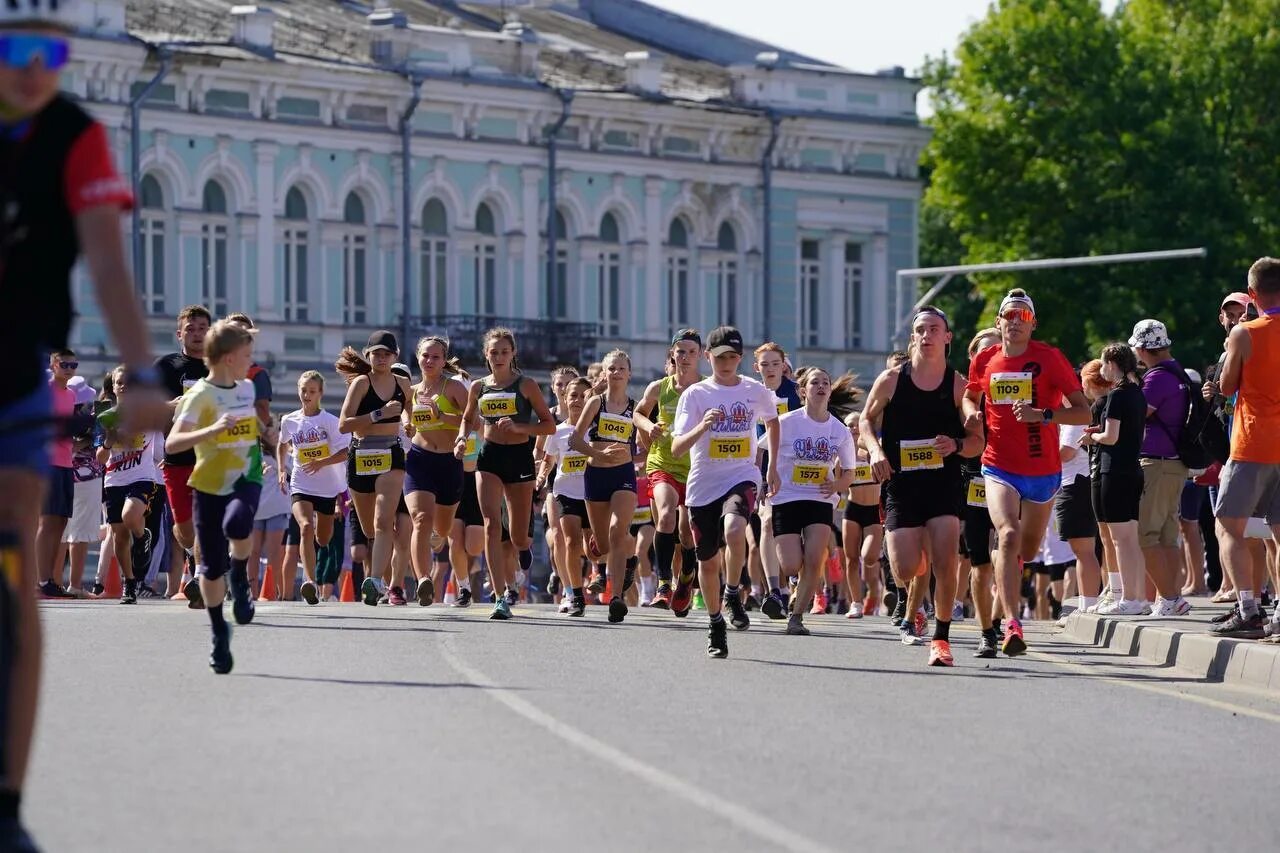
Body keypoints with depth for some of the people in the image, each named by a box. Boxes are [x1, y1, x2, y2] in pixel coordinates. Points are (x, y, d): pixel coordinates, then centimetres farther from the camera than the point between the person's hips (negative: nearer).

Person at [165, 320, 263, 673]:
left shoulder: (247, 388, 8)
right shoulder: (200, 395, -12)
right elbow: (171, 444, -25)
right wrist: (212, 430, -36)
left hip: (245, 478, 3)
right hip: (209, 484, -3)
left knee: (237, 523, -32)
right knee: (212, 567, 0)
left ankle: (240, 580, -3)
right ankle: (219, 633, 20)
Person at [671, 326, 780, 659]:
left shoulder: (756, 392, 2)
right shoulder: (694, 395, -4)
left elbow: (772, 420, 26)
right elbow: (676, 448, -13)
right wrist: (702, 426, -30)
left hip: (742, 478, -1)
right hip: (703, 484, 1)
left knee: (734, 530, -32)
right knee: (708, 561, 9)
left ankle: (733, 595, -9)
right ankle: (716, 624, 29)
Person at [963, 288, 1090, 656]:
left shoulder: (1049, 358, -7)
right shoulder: (984, 361, 3)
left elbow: (1083, 412, -9)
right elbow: (970, 395, 24)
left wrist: (1042, 415, -24)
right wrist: (972, 413, 1)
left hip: (1043, 470, 0)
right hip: (1000, 467, 0)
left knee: (1029, 549, 15)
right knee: (1009, 536, -24)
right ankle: (1012, 625, -29)